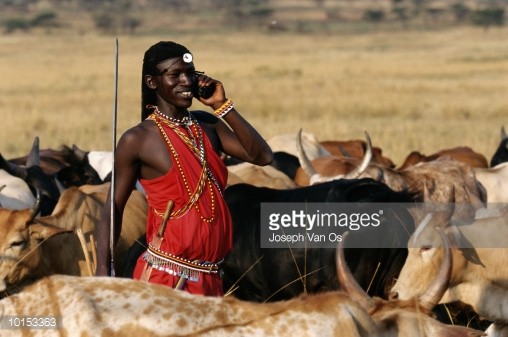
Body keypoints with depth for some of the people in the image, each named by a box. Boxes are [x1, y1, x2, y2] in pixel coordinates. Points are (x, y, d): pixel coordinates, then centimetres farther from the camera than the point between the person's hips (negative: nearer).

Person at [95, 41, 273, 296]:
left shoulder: (207, 125, 12)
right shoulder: (138, 140, -5)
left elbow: (262, 156, 3)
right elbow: (113, 208, -2)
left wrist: (223, 106, -2)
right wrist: (103, 271, -13)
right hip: (164, 276, -6)